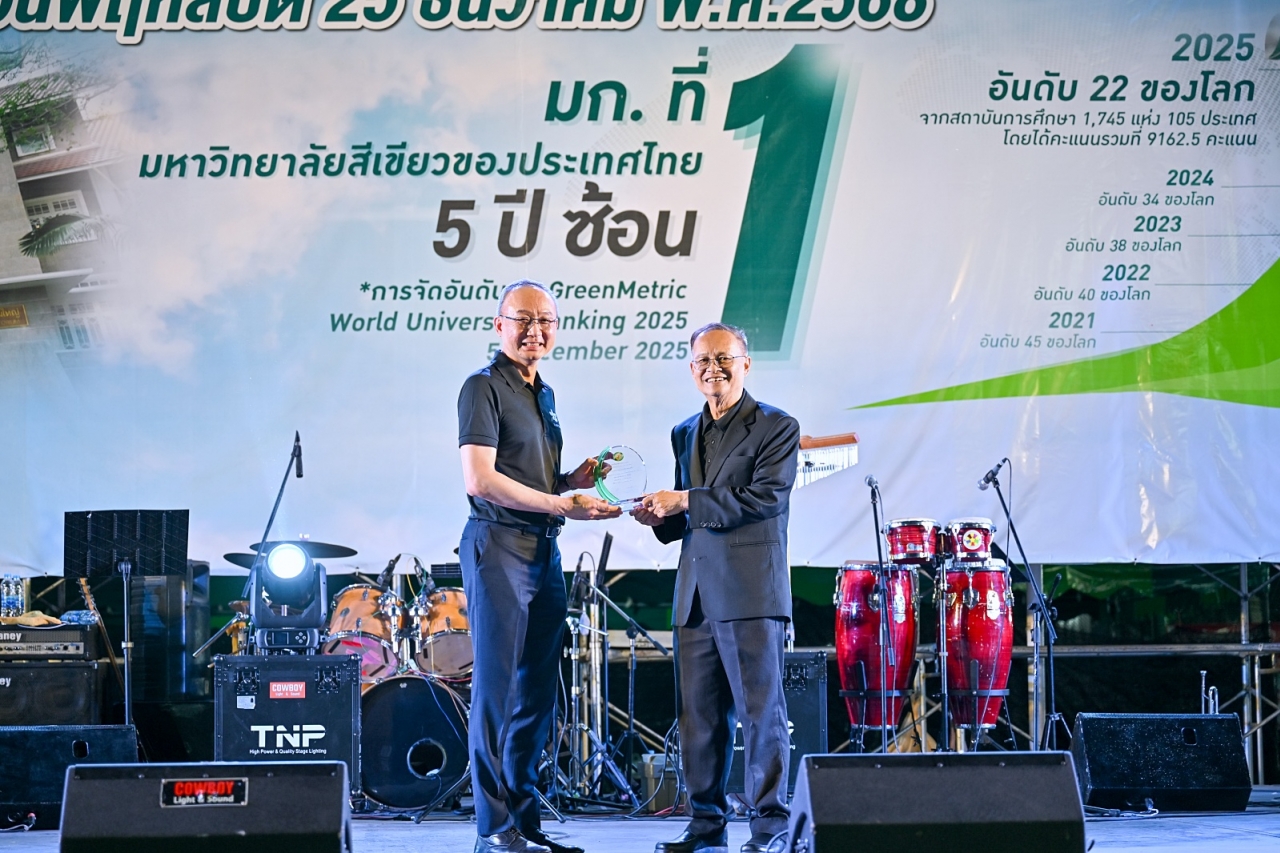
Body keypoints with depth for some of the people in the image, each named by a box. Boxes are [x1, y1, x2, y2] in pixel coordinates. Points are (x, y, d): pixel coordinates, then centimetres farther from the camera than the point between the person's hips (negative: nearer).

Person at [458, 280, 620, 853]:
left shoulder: (543, 395, 19)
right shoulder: (484, 387, -7)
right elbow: (481, 480, -17)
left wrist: (575, 479, 7)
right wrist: (562, 504, -18)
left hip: (544, 552, 8)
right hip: (499, 547, -8)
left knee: (537, 695, 10)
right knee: (496, 691, -6)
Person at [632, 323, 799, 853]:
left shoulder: (776, 428, 0)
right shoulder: (685, 435, 20)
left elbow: (765, 498, -14)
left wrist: (686, 501, -15)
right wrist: (662, 519, 2)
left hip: (750, 591, -6)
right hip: (695, 595, 6)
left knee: (761, 711, -4)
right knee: (698, 715, 6)